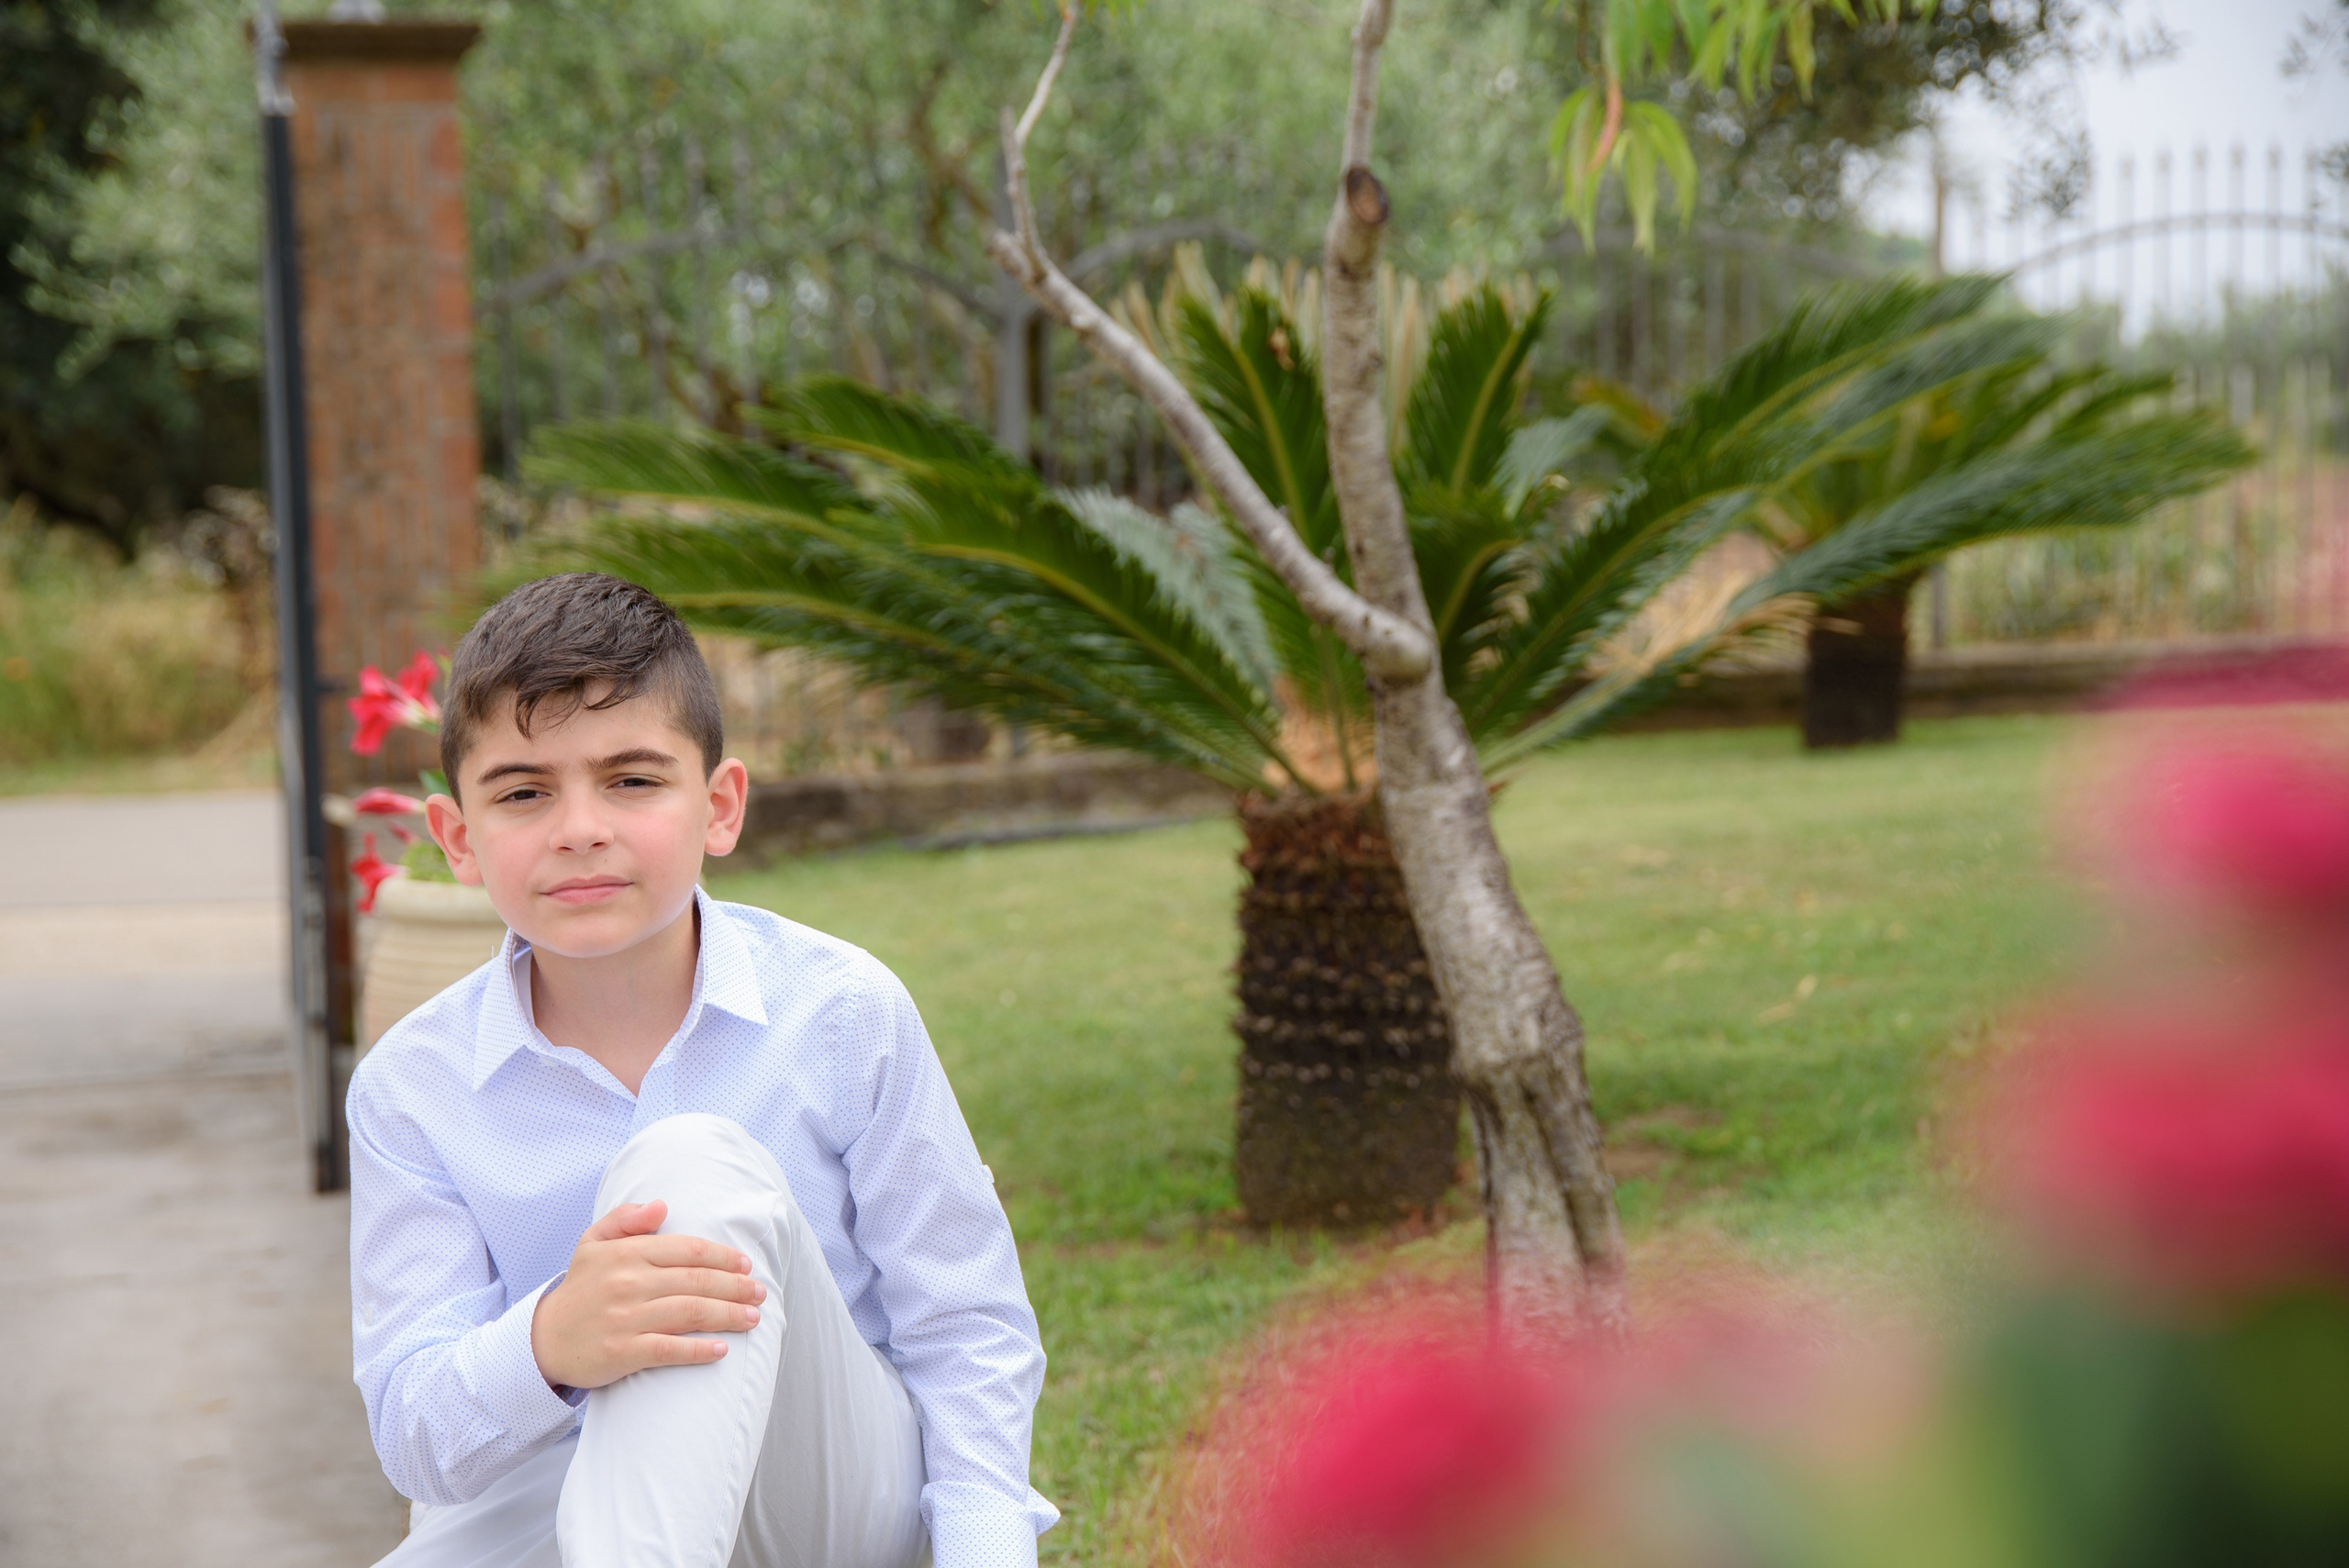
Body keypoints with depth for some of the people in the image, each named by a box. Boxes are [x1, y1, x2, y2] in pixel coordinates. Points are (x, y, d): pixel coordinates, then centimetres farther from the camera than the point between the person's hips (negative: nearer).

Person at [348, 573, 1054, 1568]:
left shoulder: (842, 1011, -6)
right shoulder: (412, 1087, -5)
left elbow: (969, 1333, 0)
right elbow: (416, 1438, -12)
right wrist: (548, 1345, -35)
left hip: (843, 1486, 1)